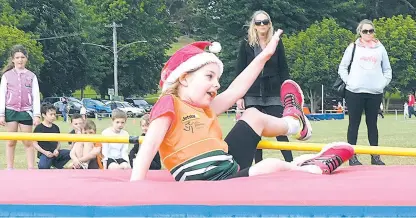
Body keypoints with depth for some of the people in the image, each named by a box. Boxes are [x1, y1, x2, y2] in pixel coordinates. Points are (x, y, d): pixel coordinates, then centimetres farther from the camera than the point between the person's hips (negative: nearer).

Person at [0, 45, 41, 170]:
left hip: (26, 111, 0)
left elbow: (36, 96, 4)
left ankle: (31, 168, 3)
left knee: (28, 142, 1)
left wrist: (37, 115, -3)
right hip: (11, 111, 0)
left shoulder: (31, 76, 6)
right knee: (11, 142, 5)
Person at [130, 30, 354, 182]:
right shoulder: (169, 104, -9)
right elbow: (150, 145, -20)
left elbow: (236, 90, 26)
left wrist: (264, 55, 30)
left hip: (229, 170, 10)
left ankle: (294, 121, 52)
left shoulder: (204, 109, 17)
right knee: (271, 166, -26)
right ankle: (313, 169, 3)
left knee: (253, 116, 24)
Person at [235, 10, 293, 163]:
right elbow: (240, 72, 3)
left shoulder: (277, 43, 5)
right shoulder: (246, 44, 3)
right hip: (252, 95, 1)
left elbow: (283, 70, 6)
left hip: (273, 94, 0)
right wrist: (239, 96, -3)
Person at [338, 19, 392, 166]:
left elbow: (387, 69, 16)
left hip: (375, 93, 2)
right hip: (355, 92, -2)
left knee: (372, 124, 7)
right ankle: (352, 156, 3)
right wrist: (348, 81, -4)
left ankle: (375, 156, 10)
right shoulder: (353, 47, 4)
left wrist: (383, 83, 3)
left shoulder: (380, 48, 10)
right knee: (354, 123, 0)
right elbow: (342, 68, 7)